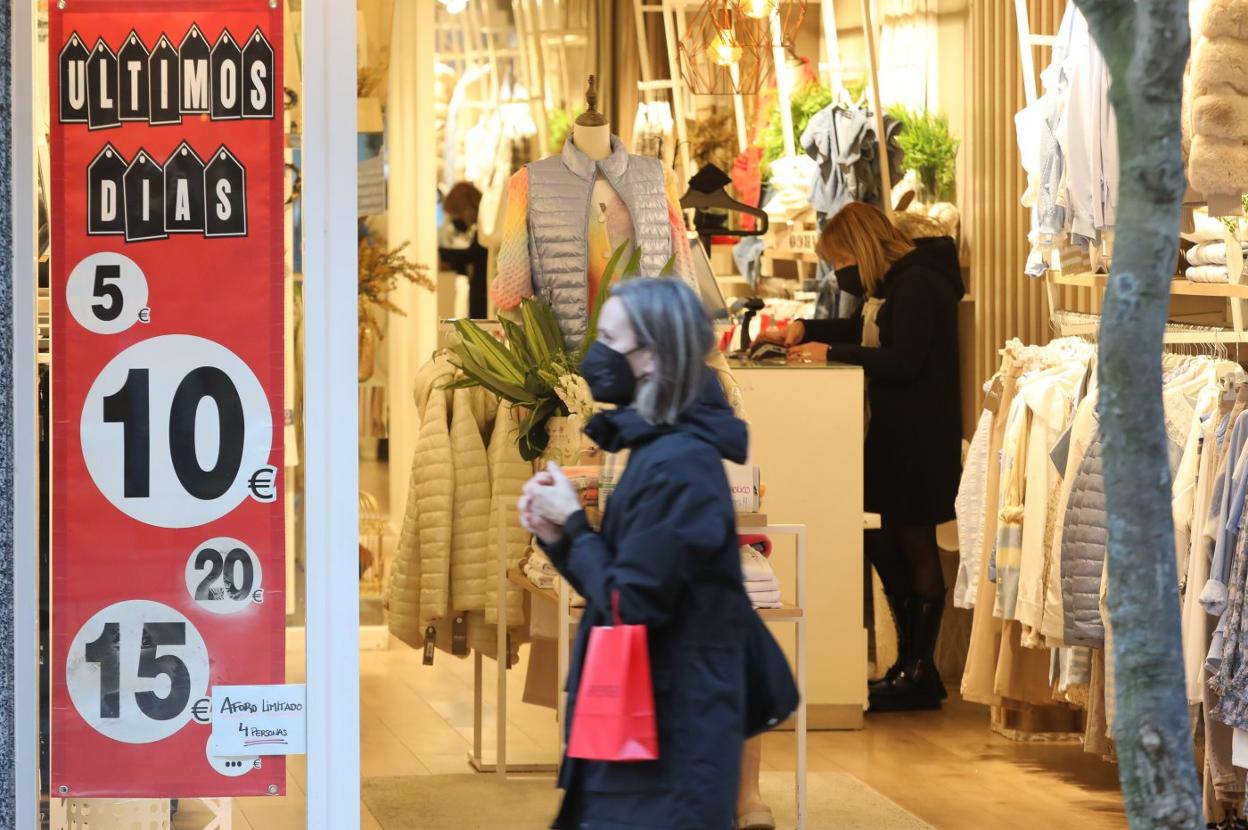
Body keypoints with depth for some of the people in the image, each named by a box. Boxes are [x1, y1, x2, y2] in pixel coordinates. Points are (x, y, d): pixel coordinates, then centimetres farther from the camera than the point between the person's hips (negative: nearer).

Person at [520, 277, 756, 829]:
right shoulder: (657, 449, 14)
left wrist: (573, 524, -7)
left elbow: (628, 605, -19)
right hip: (645, 735, 10)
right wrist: (558, 537, 3)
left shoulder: (678, 464, -18)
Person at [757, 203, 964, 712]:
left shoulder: (919, 285, -18)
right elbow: (863, 329, 31)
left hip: (920, 436, -10)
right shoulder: (893, 283, 15)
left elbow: (903, 360, -24)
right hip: (891, 431, 10)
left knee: (914, 545, -4)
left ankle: (919, 674, 2)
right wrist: (805, 331, 16)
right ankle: (909, 663, 20)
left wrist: (831, 354, -20)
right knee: (882, 542, 12)